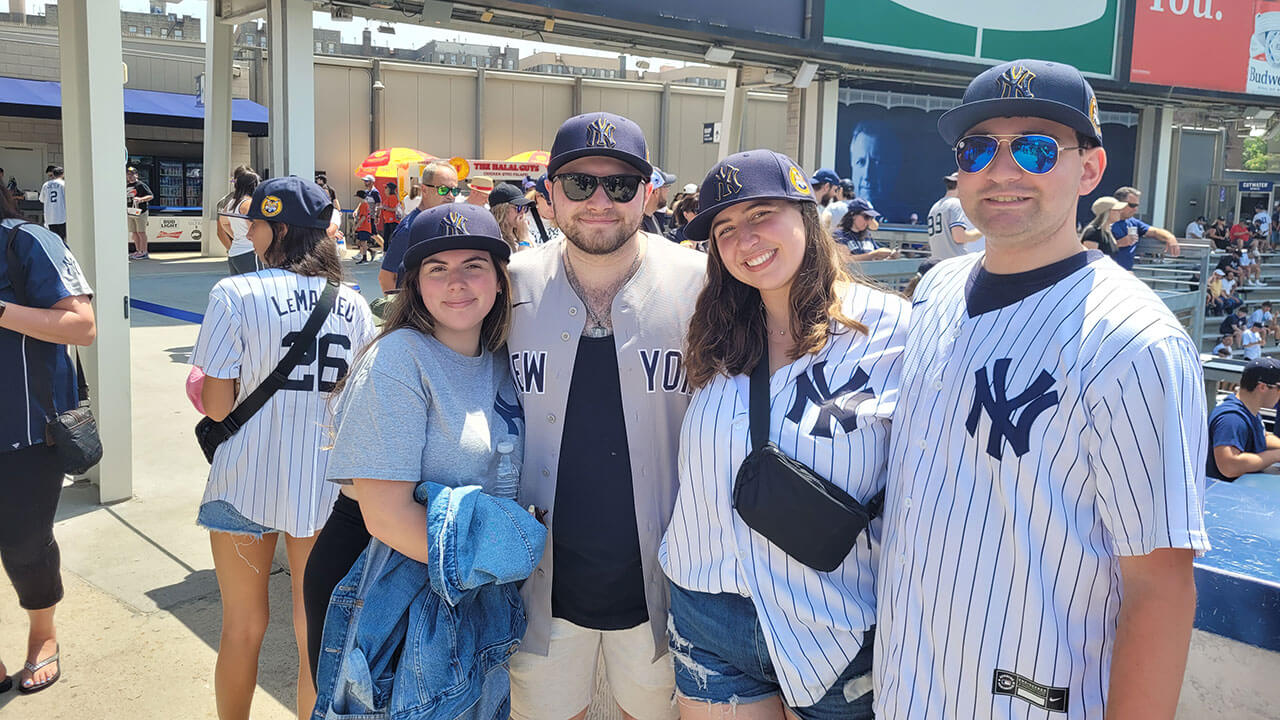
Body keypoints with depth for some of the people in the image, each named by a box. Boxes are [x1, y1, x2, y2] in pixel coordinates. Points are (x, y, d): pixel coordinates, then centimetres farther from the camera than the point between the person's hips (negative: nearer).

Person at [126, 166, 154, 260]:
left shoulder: (141, 185, -5)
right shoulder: (127, 186, 18)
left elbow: (151, 196, -11)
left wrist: (141, 199, -24)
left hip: (140, 212, -8)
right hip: (130, 213, 8)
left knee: (141, 232, -7)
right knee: (134, 233, 9)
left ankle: (144, 252, -4)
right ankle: (138, 251, 16)